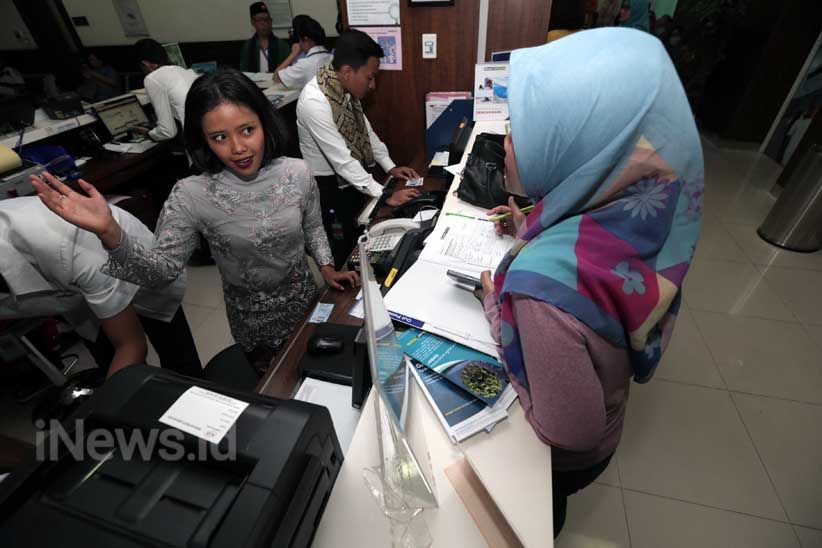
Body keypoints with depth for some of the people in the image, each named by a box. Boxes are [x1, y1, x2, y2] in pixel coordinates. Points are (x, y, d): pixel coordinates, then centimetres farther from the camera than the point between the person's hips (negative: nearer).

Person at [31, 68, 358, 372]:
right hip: (253, 317, -2)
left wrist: (327, 267, -6)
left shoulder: (297, 173, -14)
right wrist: (109, 233, -35)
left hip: (305, 298, 3)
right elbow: (161, 271, -20)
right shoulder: (191, 196, -20)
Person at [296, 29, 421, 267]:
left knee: (359, 238, 21)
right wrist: (385, 195, -30)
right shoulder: (315, 102, -30)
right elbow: (341, 159, -31)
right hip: (331, 185, -7)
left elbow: (364, 128, 9)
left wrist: (390, 167, 3)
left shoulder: (345, 87, -4)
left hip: (353, 175, 8)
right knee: (344, 249, 8)